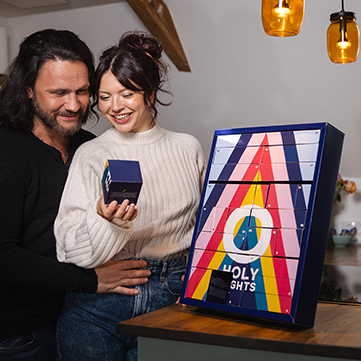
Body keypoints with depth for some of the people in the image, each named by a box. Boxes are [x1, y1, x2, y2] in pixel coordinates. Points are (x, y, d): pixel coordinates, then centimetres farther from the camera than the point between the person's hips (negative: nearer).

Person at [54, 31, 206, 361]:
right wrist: (105, 220, -25)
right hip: (97, 302, -1)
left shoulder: (187, 148, 7)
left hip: (171, 297, 1)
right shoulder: (89, 156, 1)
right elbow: (70, 252, -7)